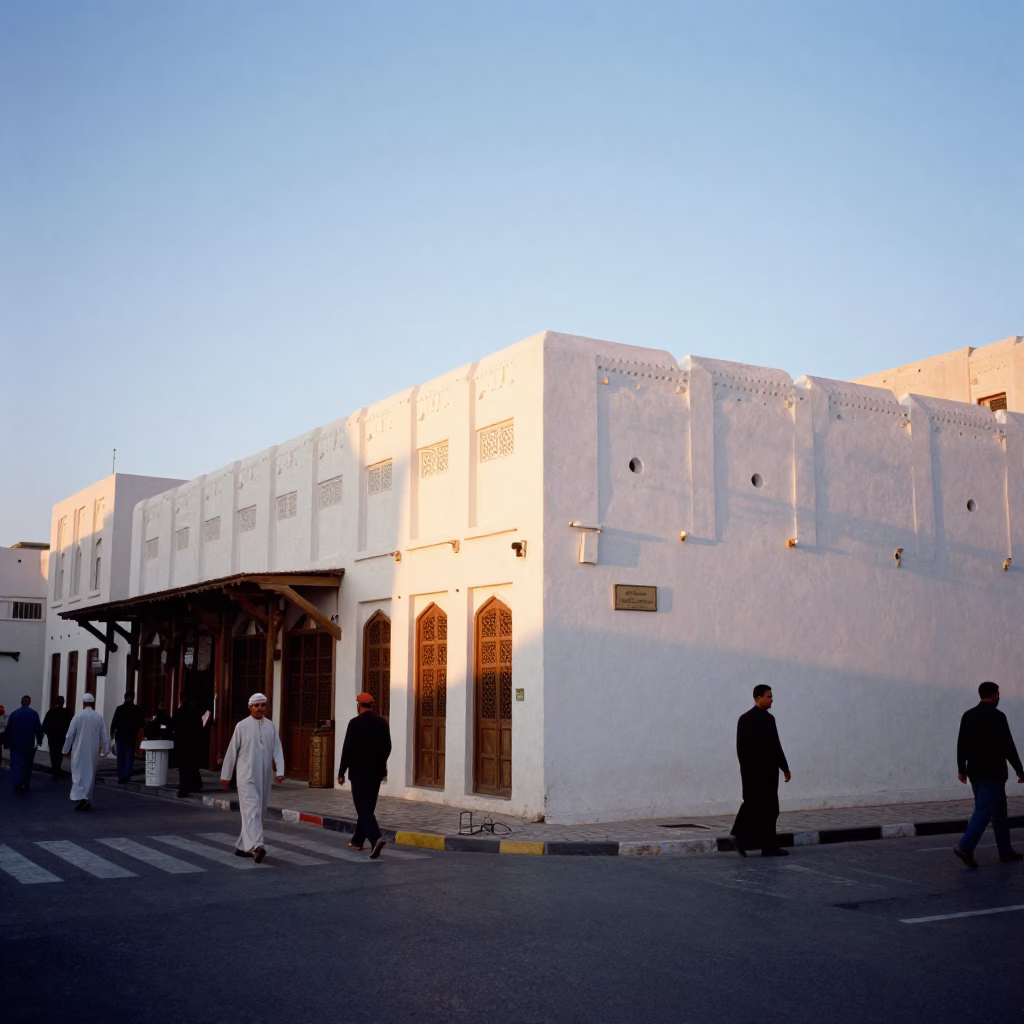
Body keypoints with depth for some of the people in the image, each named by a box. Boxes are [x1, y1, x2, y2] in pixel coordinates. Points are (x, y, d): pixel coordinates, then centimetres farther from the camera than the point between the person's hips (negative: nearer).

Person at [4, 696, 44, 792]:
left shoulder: (14, 713, -3)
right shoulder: (34, 714, -5)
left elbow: (8, 729, -1)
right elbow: (38, 729, -4)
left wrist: (6, 743, 5)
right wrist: (39, 740, 8)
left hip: (16, 743, 0)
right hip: (30, 744, 0)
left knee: (17, 763, 0)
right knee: (28, 764, 13)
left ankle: (18, 783, -18)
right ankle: (26, 785, 16)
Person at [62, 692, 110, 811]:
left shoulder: (77, 717, -8)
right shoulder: (99, 717, -1)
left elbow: (70, 735, -4)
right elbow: (104, 736, 0)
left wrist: (66, 750, 6)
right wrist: (106, 750, 9)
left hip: (79, 752, -3)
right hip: (93, 752, 3)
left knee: (78, 774, -1)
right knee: (90, 774, 13)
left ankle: (81, 797, -19)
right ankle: (88, 800, 16)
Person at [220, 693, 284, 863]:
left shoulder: (271, 726, 4)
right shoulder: (242, 726, -5)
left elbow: (277, 750, 0)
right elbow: (232, 751, 0)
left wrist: (280, 771, -13)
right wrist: (226, 775, 4)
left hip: (264, 777, 4)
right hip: (246, 776, -4)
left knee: (258, 812, 11)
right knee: (252, 811, -15)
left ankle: (243, 846, 25)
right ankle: (256, 846, -26)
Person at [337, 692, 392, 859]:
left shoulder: (355, 723, -12)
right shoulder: (382, 722, 4)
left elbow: (348, 749, -13)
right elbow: (387, 747, 9)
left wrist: (341, 772, -6)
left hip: (359, 771, -6)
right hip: (377, 771, 6)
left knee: (363, 807, -5)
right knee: (368, 806, 17)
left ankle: (376, 837, -24)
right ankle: (358, 840, 26)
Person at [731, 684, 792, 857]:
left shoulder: (744, 718, 10)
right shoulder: (767, 719, -14)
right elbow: (774, 747, -16)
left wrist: (746, 766, 18)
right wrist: (785, 768, -9)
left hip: (749, 770, 8)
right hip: (766, 770, -8)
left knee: (751, 805, 12)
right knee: (768, 808, 0)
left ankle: (742, 841, 4)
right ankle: (769, 847, 5)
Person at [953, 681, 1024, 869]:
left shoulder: (968, 715, 8)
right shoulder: (997, 716, -12)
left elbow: (961, 743, 9)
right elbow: (1007, 746, -13)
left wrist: (961, 768, 13)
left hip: (975, 771, 7)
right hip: (993, 773, -7)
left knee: (998, 811, 16)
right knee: (984, 810, -9)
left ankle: (1006, 852, 21)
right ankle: (965, 847, -20)